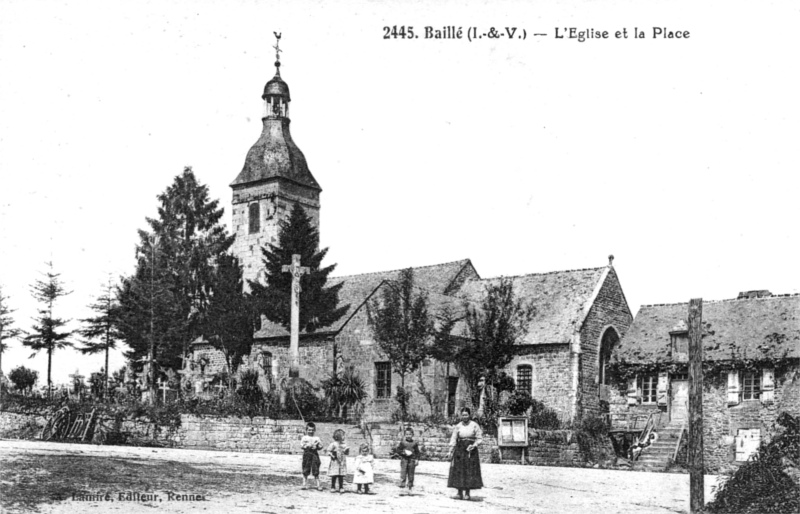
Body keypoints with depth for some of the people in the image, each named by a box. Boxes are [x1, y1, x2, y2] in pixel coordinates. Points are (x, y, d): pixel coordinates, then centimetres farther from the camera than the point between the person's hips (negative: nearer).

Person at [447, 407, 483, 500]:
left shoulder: (474, 425, 0)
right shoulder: (458, 426, 4)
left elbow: (479, 438, 1)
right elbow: (453, 439, 4)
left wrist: (474, 445, -15)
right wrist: (451, 451, -3)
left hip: (471, 450, -1)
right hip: (460, 450, 1)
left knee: (470, 471, -3)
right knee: (458, 471, -1)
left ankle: (467, 493, 5)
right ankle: (460, 492, 6)